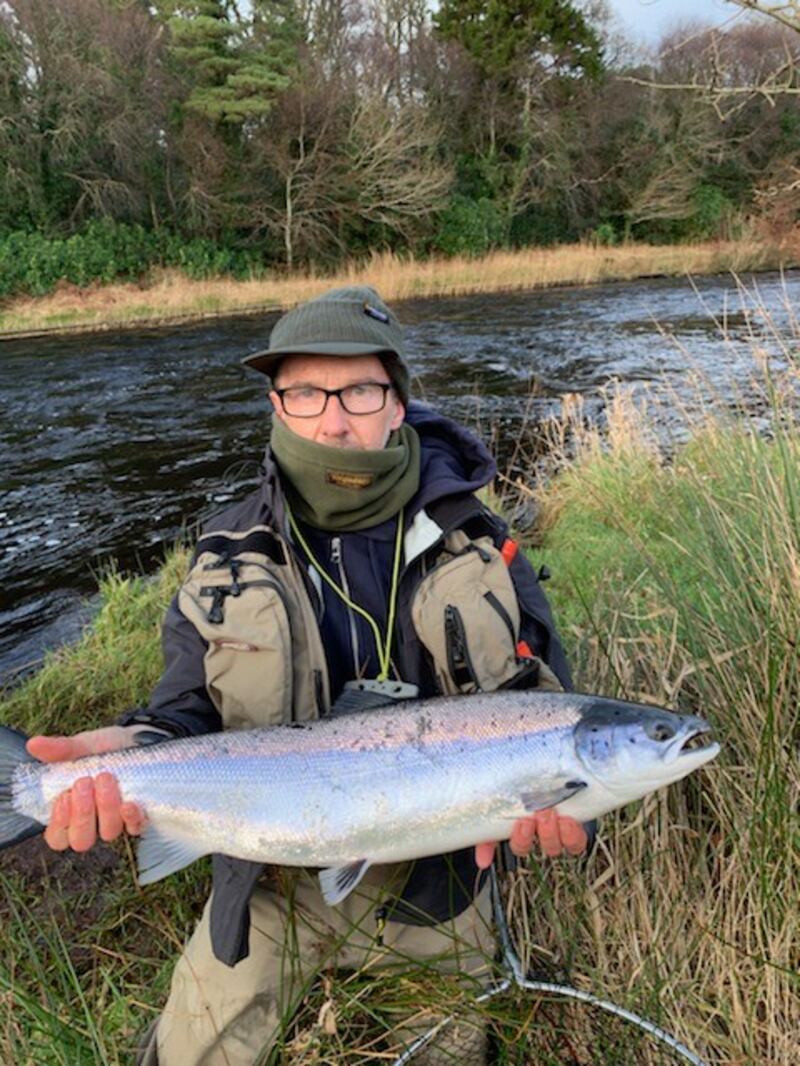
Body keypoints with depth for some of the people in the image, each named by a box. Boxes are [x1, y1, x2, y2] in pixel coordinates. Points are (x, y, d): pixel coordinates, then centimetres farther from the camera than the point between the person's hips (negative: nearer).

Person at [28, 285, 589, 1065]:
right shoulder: (230, 560, -9)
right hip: (279, 883, 0)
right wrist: (133, 753, -33)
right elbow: (187, 717, -10)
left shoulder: (479, 546, -10)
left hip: (439, 885, 1)